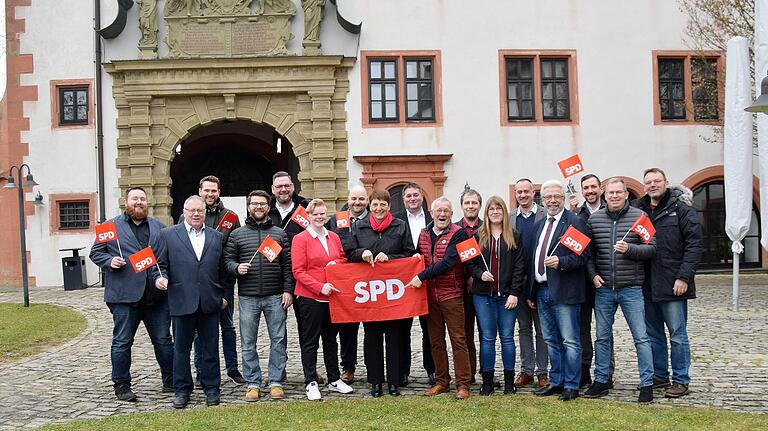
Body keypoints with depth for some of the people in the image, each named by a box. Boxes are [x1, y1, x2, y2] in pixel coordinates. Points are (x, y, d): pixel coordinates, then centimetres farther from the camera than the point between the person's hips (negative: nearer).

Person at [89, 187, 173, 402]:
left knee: (163, 340, 8)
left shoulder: (158, 227, 15)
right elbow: (95, 253, 6)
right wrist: (109, 261, -13)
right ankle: (121, 386, 14)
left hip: (156, 295, 3)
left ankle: (171, 382, 18)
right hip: (124, 295, -3)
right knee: (122, 342, 3)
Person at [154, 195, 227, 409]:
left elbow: (222, 269, 13)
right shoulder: (168, 235, 5)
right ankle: (182, 390, 18)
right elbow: (161, 264, 5)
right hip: (182, 301, -1)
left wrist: (223, 295, 9)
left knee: (210, 348, 7)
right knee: (181, 348, 7)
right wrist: (160, 278, -15)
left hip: (209, 302, 2)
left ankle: (211, 388, 18)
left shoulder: (217, 237, 11)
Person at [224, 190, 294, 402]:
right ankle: (252, 384, 13)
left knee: (278, 340, 2)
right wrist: (236, 267, -13)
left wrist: (288, 290, -2)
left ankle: (276, 382, 12)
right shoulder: (236, 234, 9)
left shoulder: (279, 233, 9)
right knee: (248, 342, 3)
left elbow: (287, 264, 6)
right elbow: (227, 259, 8)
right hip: (248, 297, 0)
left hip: (275, 297, 0)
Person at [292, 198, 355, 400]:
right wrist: (320, 287, -19)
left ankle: (334, 380, 24)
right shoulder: (300, 239, -7)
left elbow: (343, 259, 20)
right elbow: (298, 271, -11)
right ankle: (311, 383, 9)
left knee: (331, 339, 14)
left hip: (332, 296, 5)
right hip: (310, 297, -5)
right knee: (310, 341, 2)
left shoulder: (334, 237, 10)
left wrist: (336, 263, -4)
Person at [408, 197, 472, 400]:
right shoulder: (423, 234, 12)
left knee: (458, 339, -3)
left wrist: (422, 277, -19)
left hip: (452, 295, -6)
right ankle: (441, 381, 21)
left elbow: (447, 262, -18)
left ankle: (463, 384, 2)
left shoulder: (458, 234, -7)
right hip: (430, 295, 6)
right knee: (435, 341, 11)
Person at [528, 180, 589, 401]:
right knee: (551, 341, 14)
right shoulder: (539, 225, 16)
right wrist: (531, 292, 14)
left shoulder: (576, 222, -5)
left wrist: (561, 262, -24)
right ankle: (556, 382, 23)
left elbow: (583, 255, -11)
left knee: (570, 341, -1)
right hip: (542, 290, 7)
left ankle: (571, 385, 7)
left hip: (563, 291, -7)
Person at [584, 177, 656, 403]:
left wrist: (629, 249, -19)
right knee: (602, 336, 10)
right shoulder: (594, 219, 6)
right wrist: (593, 274, 0)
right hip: (603, 288, 3)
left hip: (631, 288, -3)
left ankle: (647, 384, 8)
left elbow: (651, 248, -3)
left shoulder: (639, 217, -1)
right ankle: (600, 381, 22)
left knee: (641, 337, -1)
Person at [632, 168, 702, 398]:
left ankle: (681, 381, 8)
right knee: (653, 334, 13)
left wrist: (684, 277, -14)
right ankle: (659, 376, 24)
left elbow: (694, 245, -8)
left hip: (672, 284, -5)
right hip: (647, 285, 5)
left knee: (677, 334, 0)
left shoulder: (681, 209, -3)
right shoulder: (638, 209, 10)